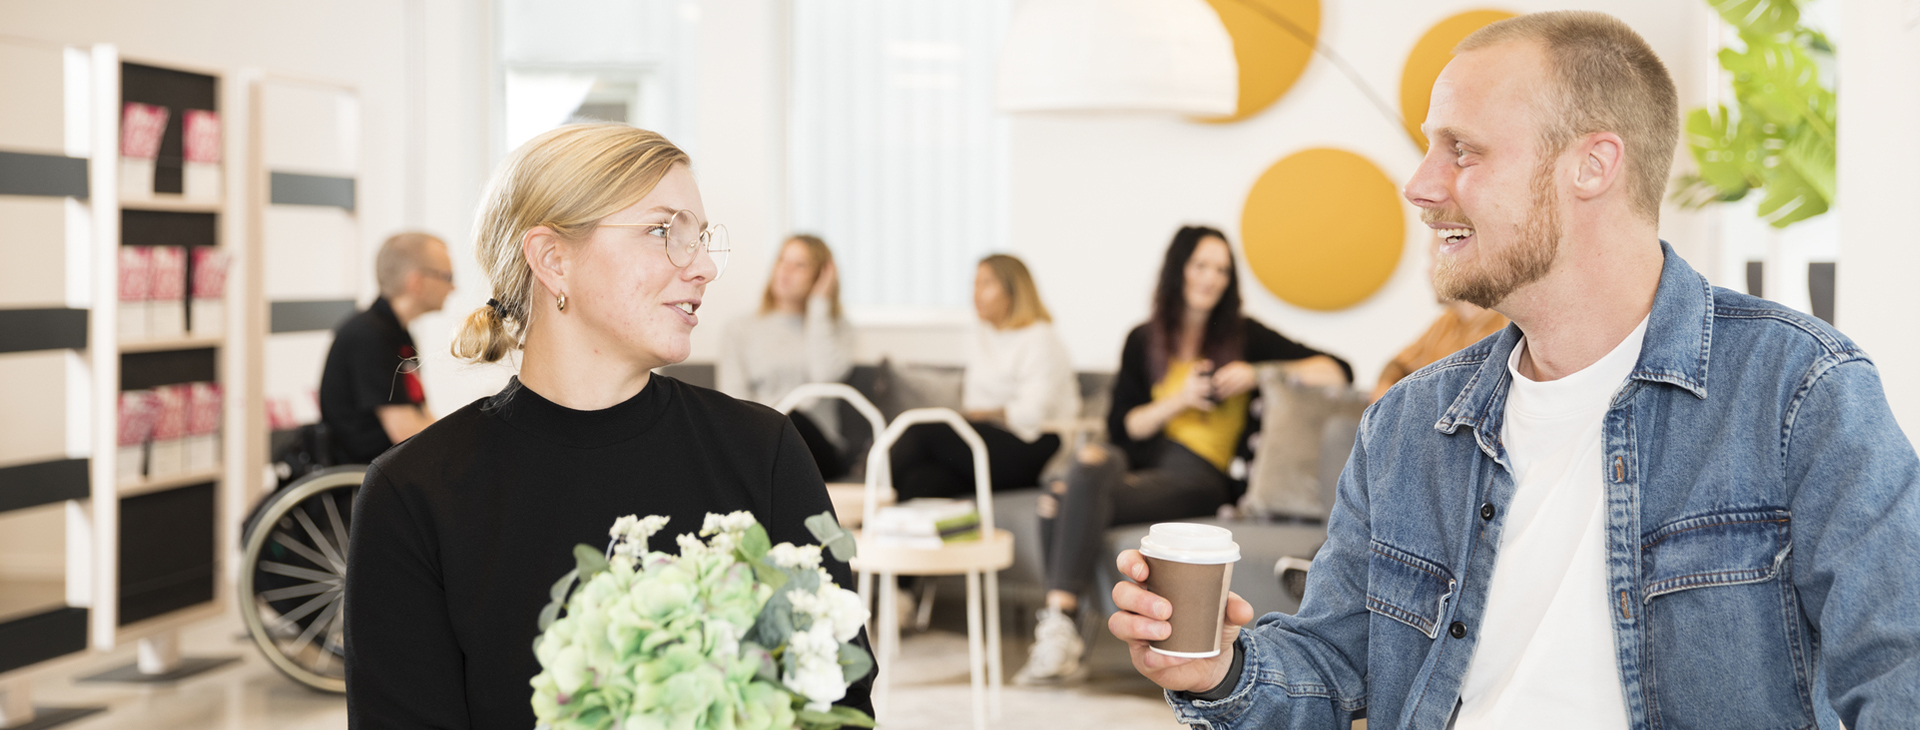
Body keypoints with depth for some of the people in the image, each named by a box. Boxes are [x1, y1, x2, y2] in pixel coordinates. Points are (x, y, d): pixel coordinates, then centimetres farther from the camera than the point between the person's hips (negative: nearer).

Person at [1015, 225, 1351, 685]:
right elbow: (1121, 427, 12)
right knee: (1092, 459, -34)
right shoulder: (1144, 341, 19)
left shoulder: (1242, 336, 10)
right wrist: (1179, 400, -4)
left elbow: (1339, 372, 3)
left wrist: (1259, 372, -8)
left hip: (1197, 476, -4)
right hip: (1139, 459, 4)